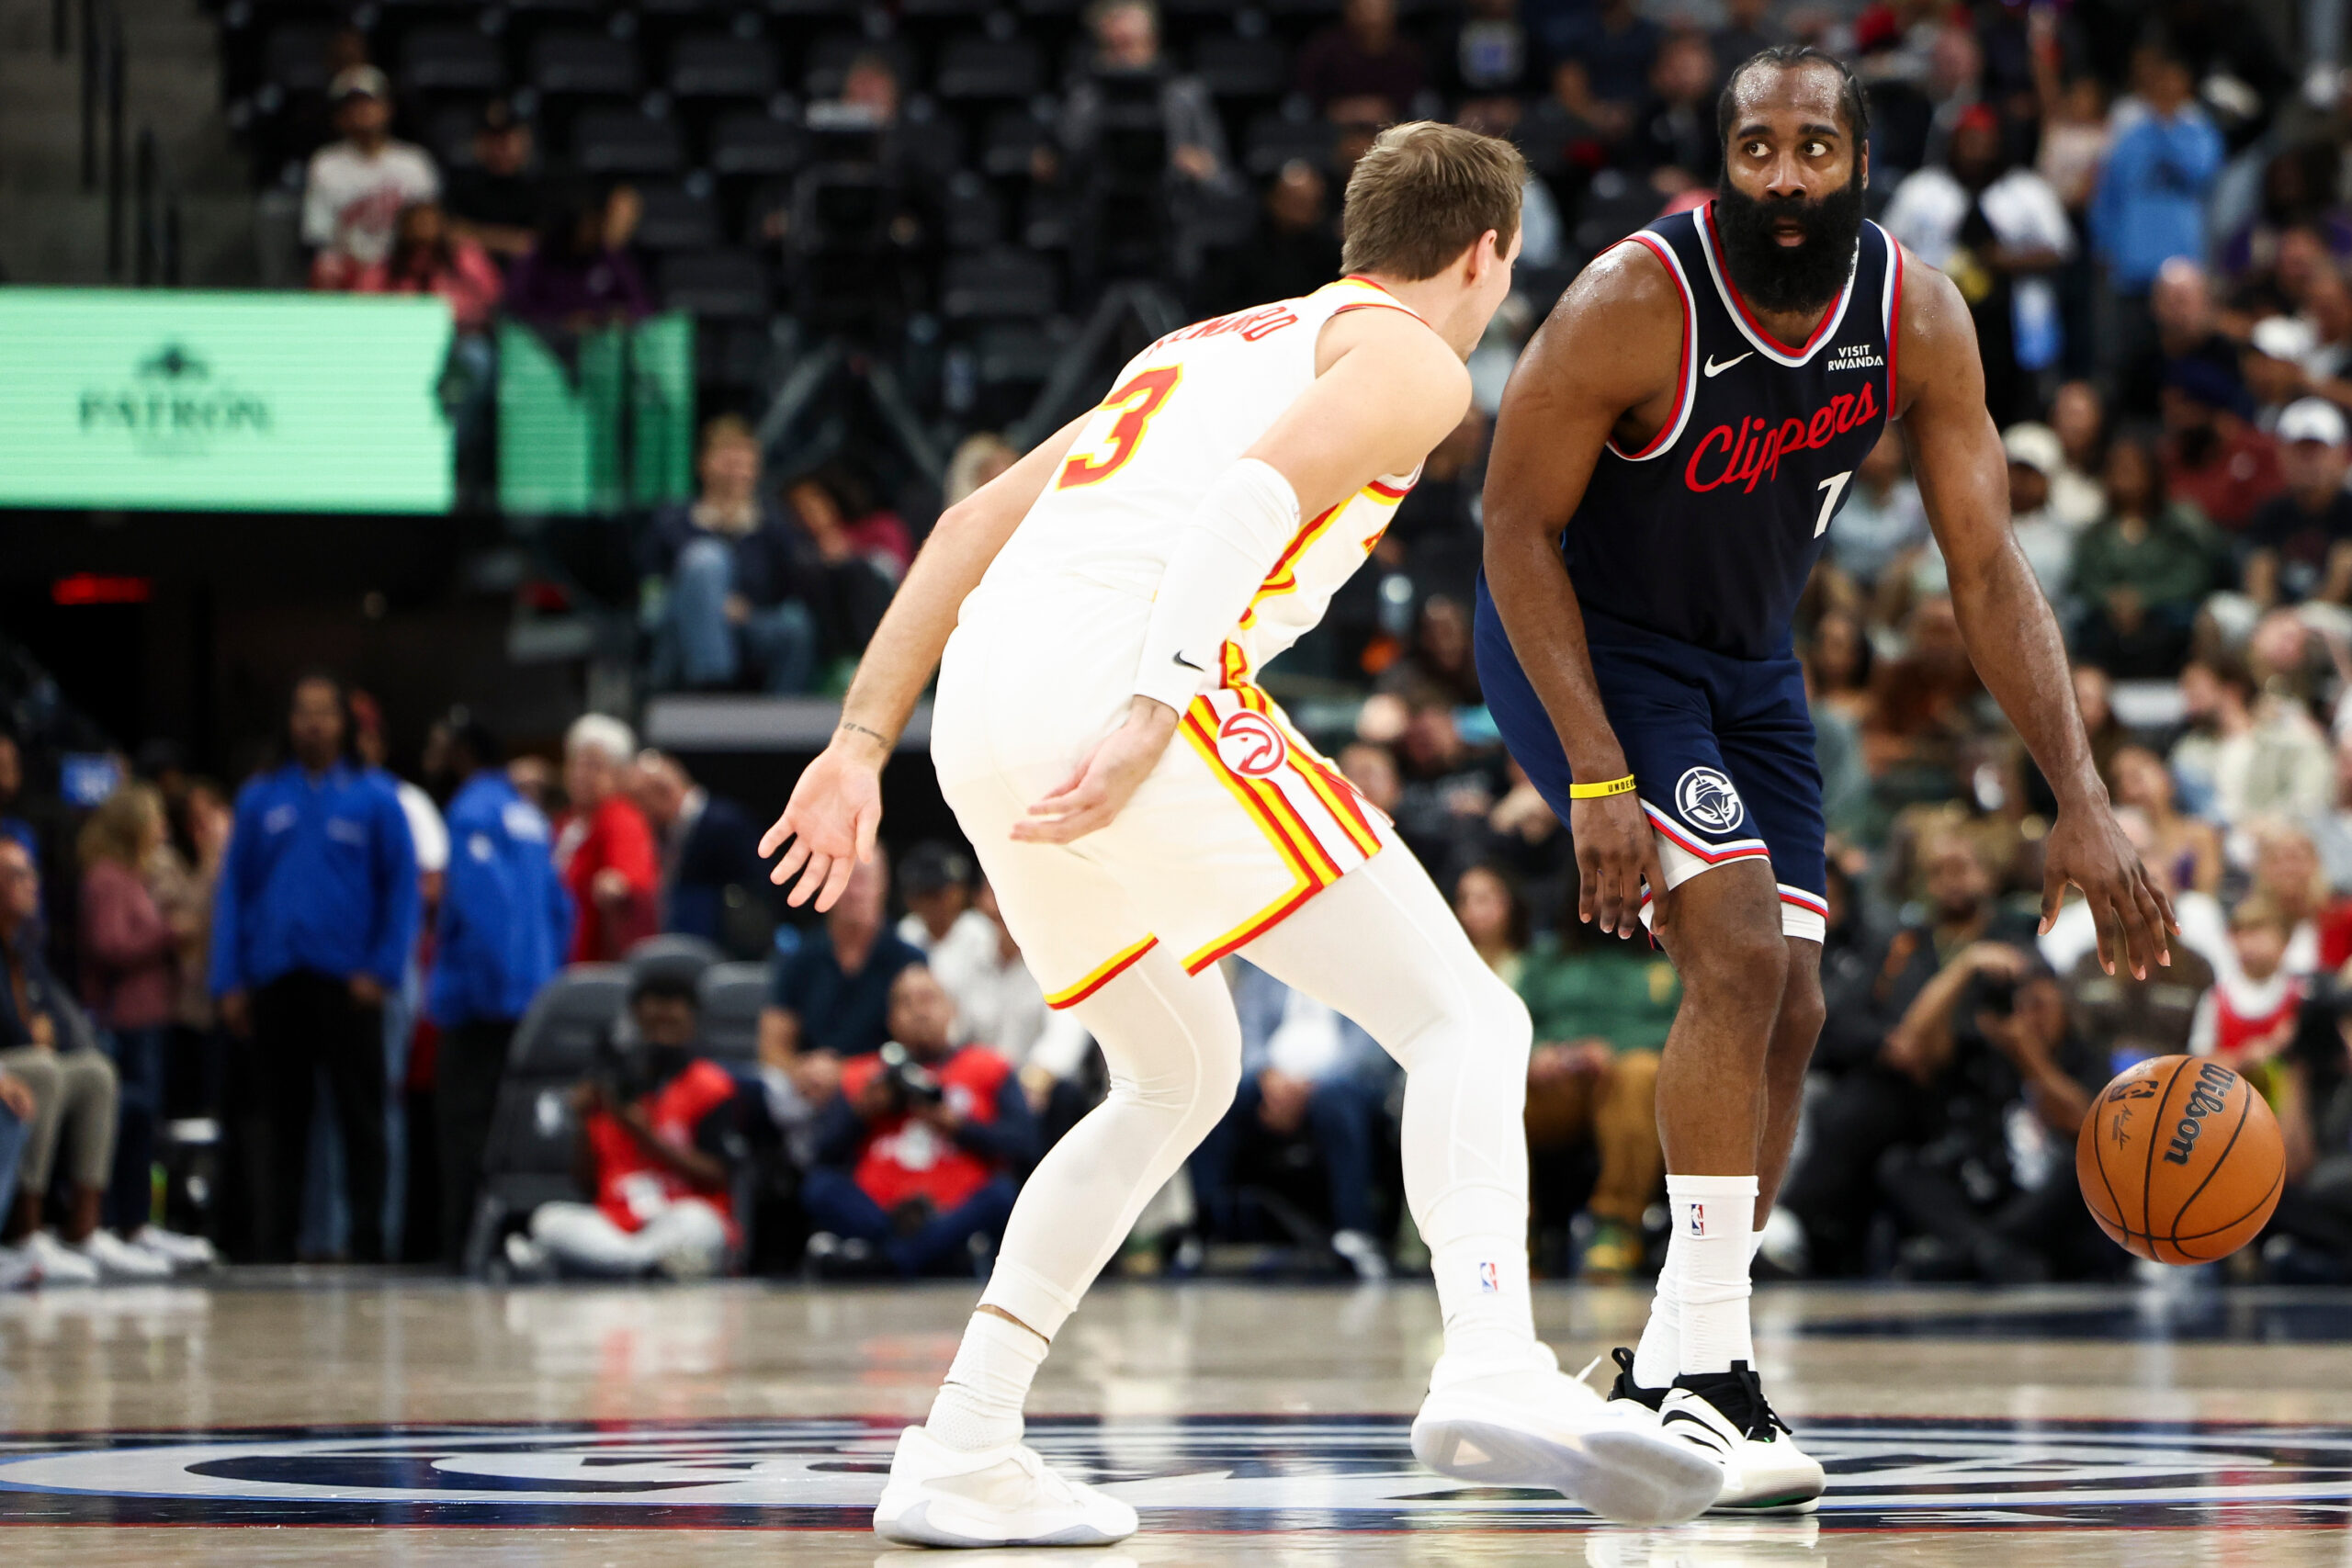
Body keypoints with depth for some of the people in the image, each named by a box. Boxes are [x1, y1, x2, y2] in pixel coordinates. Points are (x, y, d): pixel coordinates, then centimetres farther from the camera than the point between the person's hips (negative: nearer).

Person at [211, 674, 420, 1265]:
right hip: (275, 983, 2)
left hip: (347, 985, -2)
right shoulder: (261, 799, 11)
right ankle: (272, 1243, 6)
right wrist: (229, 983, 2)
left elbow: (401, 888, 2)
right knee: (272, 1116, 3)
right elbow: (233, 891, 10)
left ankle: (367, 1239, 5)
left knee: (361, 1115, 1)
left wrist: (383, 971, -9)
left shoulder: (374, 798, 4)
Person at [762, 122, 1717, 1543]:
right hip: (1116, 672, -8)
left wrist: (864, 743, 28)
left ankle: (962, 1454, 20)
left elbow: (973, 527, 30)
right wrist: (1153, 715, -23)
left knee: (1180, 1079, 26)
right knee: (1464, 1021, -6)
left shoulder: (1207, 344, 35)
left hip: (982, 699, 8)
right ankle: (1492, 1369, -31)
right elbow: (1258, 491, -11)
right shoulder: (1412, 360, 11)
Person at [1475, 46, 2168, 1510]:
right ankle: (1702, 1369, -21)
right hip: (1584, 641, -6)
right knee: (1743, 947, -23)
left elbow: (1988, 567, -11)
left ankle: (1666, 1375, 15)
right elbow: (1518, 528, -21)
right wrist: (1599, 777, -29)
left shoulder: (1919, 318, -14)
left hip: (1748, 661, 6)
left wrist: (2080, 799, -19)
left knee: (1789, 1015, 3)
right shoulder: (1636, 304, -28)